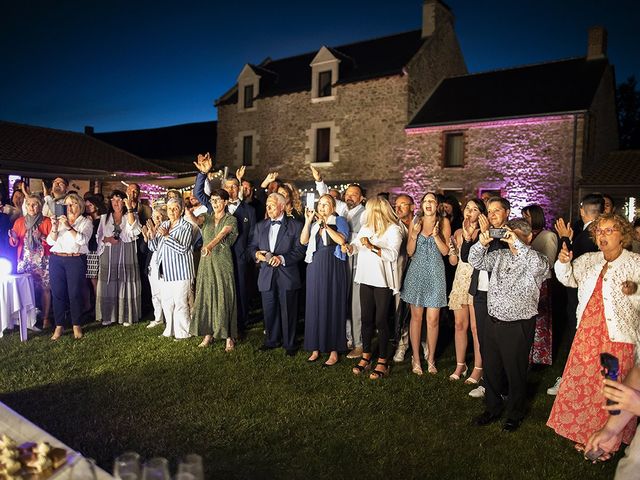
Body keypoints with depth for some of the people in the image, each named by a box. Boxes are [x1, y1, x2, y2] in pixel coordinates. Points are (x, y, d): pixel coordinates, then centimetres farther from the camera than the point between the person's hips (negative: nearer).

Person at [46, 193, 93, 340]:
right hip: (56, 259, 3)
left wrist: (69, 227, -19)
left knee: (75, 293, -3)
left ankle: (76, 325, 9)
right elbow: (50, 241, 6)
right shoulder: (60, 220, 14)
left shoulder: (86, 222, 6)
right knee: (57, 292, 3)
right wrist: (54, 228, -12)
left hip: (76, 260, -3)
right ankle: (59, 326, 13)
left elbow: (83, 240, -12)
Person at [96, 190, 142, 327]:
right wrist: (107, 239, -10)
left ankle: (126, 316, 5)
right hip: (109, 257, 2)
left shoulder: (130, 216, 7)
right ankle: (108, 316, 9)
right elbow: (98, 236, 12)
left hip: (126, 256, -2)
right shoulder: (104, 218, 15)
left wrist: (129, 208, -17)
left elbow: (133, 229, -14)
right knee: (109, 286, 1)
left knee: (125, 284, -2)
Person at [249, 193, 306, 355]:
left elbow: (300, 250, -8)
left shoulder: (295, 225, -1)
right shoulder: (260, 226, 14)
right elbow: (252, 246, 15)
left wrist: (282, 258, -19)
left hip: (287, 276, -4)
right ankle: (271, 340, 28)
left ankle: (289, 343, 18)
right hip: (266, 275, 4)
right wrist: (257, 254, -8)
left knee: (288, 311, 5)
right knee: (269, 310, 11)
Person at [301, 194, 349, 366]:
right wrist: (308, 221, -8)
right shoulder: (313, 223, 13)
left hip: (333, 267, -4)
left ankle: (334, 350, 8)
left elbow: (342, 240, -16)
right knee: (315, 305, 6)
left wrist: (325, 225, -19)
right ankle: (316, 347, 16)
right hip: (315, 267, 4)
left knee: (332, 305, 0)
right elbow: (303, 241, 0)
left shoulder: (339, 221, 1)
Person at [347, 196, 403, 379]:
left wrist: (372, 247, -26)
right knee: (366, 318, 11)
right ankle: (366, 356, 24)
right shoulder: (366, 227, 13)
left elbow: (392, 254, -18)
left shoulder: (393, 230, -8)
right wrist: (350, 246, -9)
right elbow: (356, 243, 14)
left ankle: (383, 361, 11)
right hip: (366, 278, 6)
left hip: (383, 281, -6)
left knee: (380, 320, -1)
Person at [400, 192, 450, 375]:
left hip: (435, 273, -1)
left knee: (433, 319, 0)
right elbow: (410, 252, 3)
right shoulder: (415, 222, 6)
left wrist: (436, 235, -16)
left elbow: (445, 251, -2)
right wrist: (414, 235, -13)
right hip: (417, 272, 1)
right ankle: (416, 358, 15)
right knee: (416, 317, 5)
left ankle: (431, 359, 16)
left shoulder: (443, 222, 2)